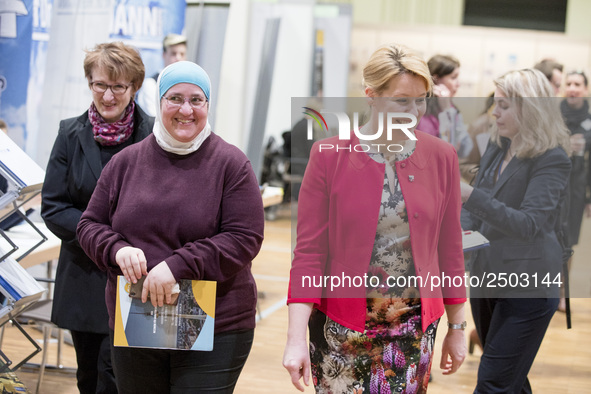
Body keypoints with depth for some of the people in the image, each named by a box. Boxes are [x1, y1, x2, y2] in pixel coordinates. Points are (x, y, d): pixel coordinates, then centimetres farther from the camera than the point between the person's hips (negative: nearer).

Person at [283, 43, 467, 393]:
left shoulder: (441, 157, 0)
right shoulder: (330, 156, -6)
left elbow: (449, 248, 7)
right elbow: (309, 251, -7)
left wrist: (457, 328, 10)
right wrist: (296, 338, -13)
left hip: (413, 329, 2)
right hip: (341, 330, -2)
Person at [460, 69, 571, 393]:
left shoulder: (551, 159, -15)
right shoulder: (497, 147, 8)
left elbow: (528, 225, -24)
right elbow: (476, 208, 16)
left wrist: (470, 195, -30)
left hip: (527, 284, -8)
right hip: (488, 276, 8)